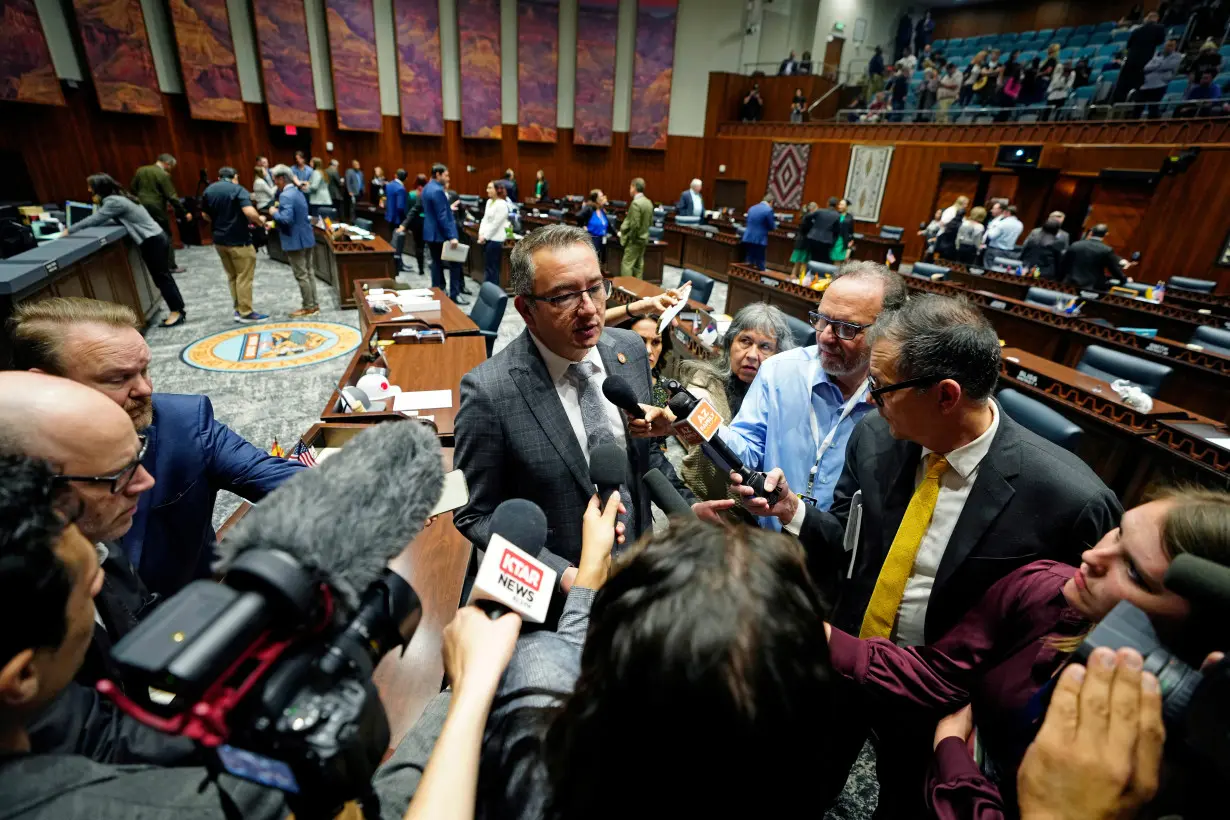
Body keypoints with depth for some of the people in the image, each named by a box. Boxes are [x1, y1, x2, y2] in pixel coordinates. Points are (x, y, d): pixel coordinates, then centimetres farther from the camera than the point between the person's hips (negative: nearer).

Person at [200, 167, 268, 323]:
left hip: (219, 240, 7)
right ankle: (246, 313, 4)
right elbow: (250, 213, -27)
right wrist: (260, 221, -9)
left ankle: (238, 310, 20)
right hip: (238, 240, -7)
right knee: (244, 277, 0)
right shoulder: (238, 189, -12)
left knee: (232, 277, 17)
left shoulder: (208, 191, 8)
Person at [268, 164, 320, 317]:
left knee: (301, 276, -2)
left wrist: (274, 213, -10)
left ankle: (309, 307, 3)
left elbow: (286, 219, -26)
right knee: (308, 272, 13)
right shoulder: (298, 192, 13)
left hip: (295, 241, -9)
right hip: (306, 238, 9)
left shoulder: (286, 196, -18)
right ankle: (314, 304, 19)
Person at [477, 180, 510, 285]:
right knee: (487, 267, 11)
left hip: (495, 240, -8)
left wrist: (485, 237, -13)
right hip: (487, 239, 8)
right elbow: (485, 219, 14)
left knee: (491, 268, -4)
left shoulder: (502, 205, -13)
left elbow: (495, 224, -16)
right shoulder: (489, 202, 13)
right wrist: (481, 234, 0)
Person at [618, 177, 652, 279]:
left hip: (635, 239, -9)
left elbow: (635, 225, -23)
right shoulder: (648, 202, 7)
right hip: (644, 238, 9)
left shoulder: (635, 203, -20)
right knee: (638, 265, 13)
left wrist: (630, 238, -11)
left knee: (627, 265, -4)